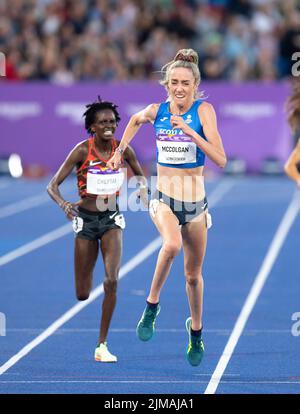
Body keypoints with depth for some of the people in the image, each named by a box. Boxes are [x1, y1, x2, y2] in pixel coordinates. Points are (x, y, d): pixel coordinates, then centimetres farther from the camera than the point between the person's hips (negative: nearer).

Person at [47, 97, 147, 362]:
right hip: (86, 220, -1)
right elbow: (53, 186, -14)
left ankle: (102, 345, -7)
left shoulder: (122, 150, -5)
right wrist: (64, 204, -35)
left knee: (112, 281, -18)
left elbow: (140, 175, 14)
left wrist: (143, 187, -10)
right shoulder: (82, 151, -13)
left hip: (112, 220, 1)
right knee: (83, 294, 3)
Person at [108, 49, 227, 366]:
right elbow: (134, 120, 23)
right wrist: (119, 152, 22)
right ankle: (152, 305, -14)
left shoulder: (203, 110, -11)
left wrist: (190, 132, -29)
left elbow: (220, 159, -21)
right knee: (172, 244, -34)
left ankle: (196, 331, 39)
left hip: (195, 202, 0)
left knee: (193, 275, 13)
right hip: (163, 199, 0)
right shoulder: (156, 111, -2)